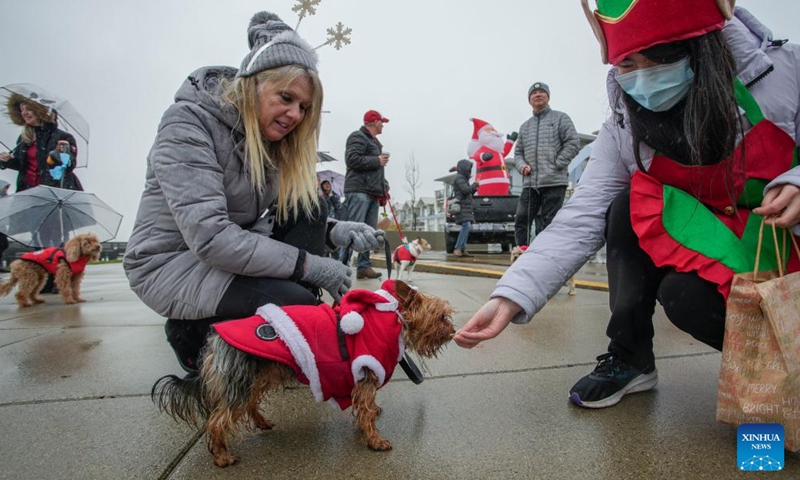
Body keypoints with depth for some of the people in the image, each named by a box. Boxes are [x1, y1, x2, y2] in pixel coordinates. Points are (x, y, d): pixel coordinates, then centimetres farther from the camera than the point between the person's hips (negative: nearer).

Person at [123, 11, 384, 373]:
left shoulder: (269, 139, 2)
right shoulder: (187, 124, -21)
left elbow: (295, 214, 3)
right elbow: (208, 236, -30)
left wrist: (332, 231, -19)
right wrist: (308, 264, -30)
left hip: (233, 250, 8)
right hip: (172, 262, -8)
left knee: (307, 205, -9)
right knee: (297, 303, -27)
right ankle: (193, 332, -1)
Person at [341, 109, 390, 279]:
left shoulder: (376, 142, 26)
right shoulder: (357, 137, -2)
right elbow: (352, 159, -17)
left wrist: (384, 187, 14)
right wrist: (377, 160, -10)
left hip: (373, 192, 9)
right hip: (358, 190, -9)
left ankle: (363, 266, 9)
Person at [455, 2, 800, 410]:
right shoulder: (622, 132, -14)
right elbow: (579, 222, -23)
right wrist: (510, 298, -34)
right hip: (710, 255, 3)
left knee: (688, 299, -30)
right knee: (627, 210, -25)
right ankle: (629, 358, -9)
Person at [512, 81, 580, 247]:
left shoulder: (560, 118, 8)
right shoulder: (525, 126, 21)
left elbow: (573, 143, -1)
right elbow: (518, 152, 22)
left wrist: (556, 164, -9)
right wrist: (522, 165, 0)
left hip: (554, 182, -4)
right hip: (530, 183, 5)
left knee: (549, 225, -3)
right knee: (521, 221, 0)